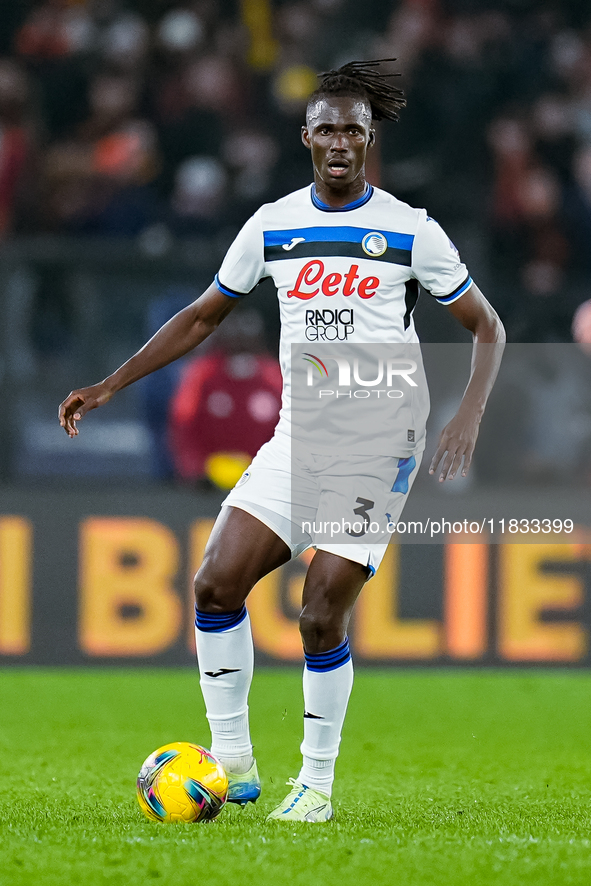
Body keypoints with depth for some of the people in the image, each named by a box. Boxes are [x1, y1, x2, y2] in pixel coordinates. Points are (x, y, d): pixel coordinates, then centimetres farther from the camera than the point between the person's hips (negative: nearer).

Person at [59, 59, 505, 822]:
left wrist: (468, 416, -14)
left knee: (321, 615, -12)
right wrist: (110, 386, 10)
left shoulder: (409, 231, -5)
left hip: (378, 445, -4)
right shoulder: (272, 226, 5)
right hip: (297, 439, 4)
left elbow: (486, 329, 2)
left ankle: (318, 781, 6)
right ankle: (232, 762, 2)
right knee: (216, 583, -9)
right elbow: (203, 316, 16)